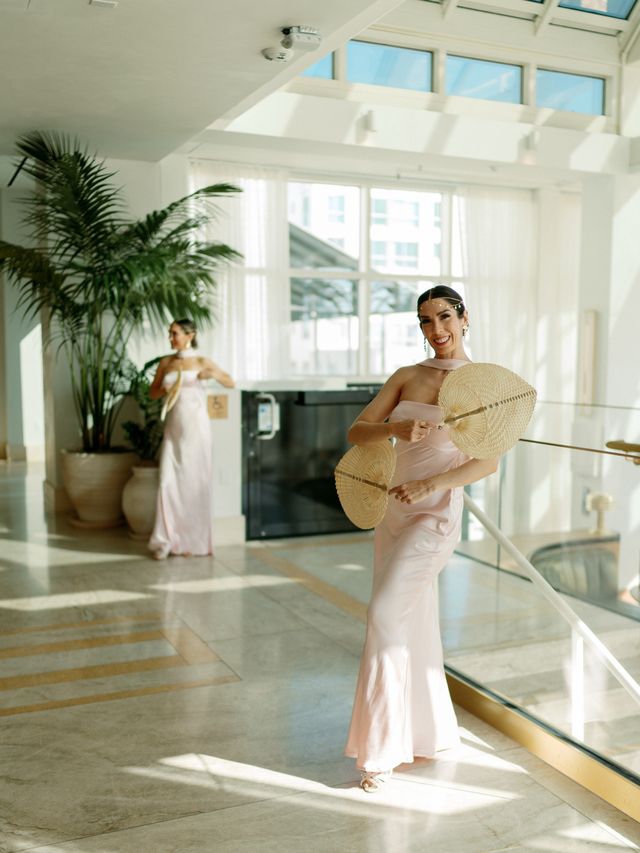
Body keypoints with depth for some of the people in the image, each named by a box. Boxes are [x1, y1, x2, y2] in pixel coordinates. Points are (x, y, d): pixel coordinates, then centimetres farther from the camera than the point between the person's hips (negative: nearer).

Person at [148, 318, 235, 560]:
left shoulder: (201, 361, 0)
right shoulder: (165, 363, 8)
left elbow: (231, 383, -1)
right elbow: (152, 393, 15)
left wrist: (213, 374, -20)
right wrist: (164, 390, -7)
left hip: (196, 428, -2)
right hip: (173, 428, 3)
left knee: (195, 483, 2)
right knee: (169, 483, -4)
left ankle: (193, 541, 13)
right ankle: (166, 541, 5)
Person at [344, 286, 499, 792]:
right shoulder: (406, 377, 9)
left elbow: (489, 461, -9)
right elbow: (356, 433, 1)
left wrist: (430, 485, -20)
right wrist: (396, 428, -19)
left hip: (437, 513, -5)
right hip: (395, 510, 6)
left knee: (385, 616, -13)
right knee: (414, 623, 13)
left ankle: (382, 750, 0)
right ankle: (429, 735, 31)